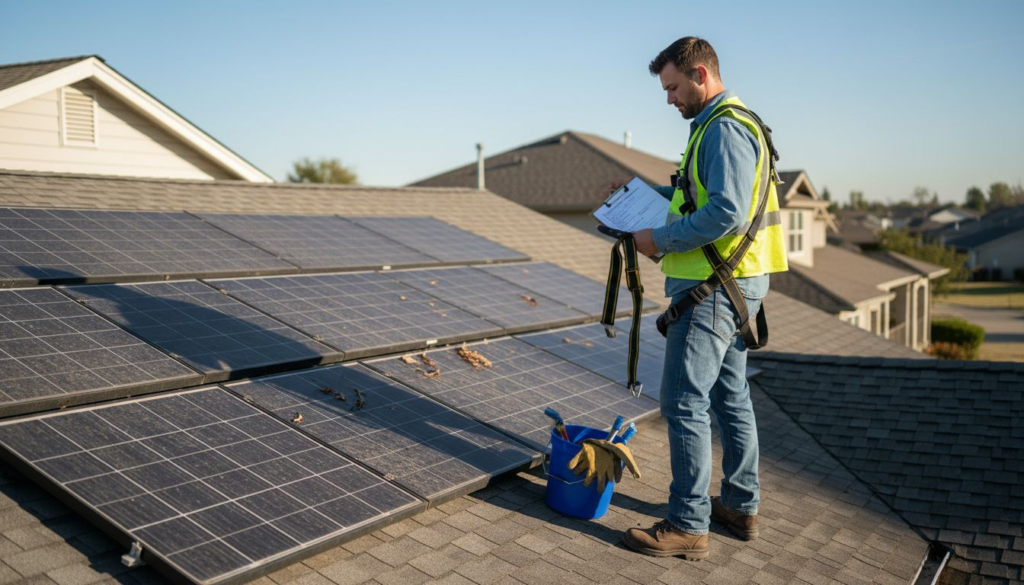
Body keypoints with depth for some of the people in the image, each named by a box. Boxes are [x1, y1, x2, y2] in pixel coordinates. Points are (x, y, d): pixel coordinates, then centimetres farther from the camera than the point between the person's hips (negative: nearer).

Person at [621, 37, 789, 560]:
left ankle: (688, 525, 1)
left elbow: (726, 212, -25)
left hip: (714, 286, -11)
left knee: (684, 402, -7)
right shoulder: (721, 125, 19)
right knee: (729, 396, 16)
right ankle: (741, 506, 28)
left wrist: (661, 240, -17)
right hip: (729, 282, 11)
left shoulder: (724, 128, -15)